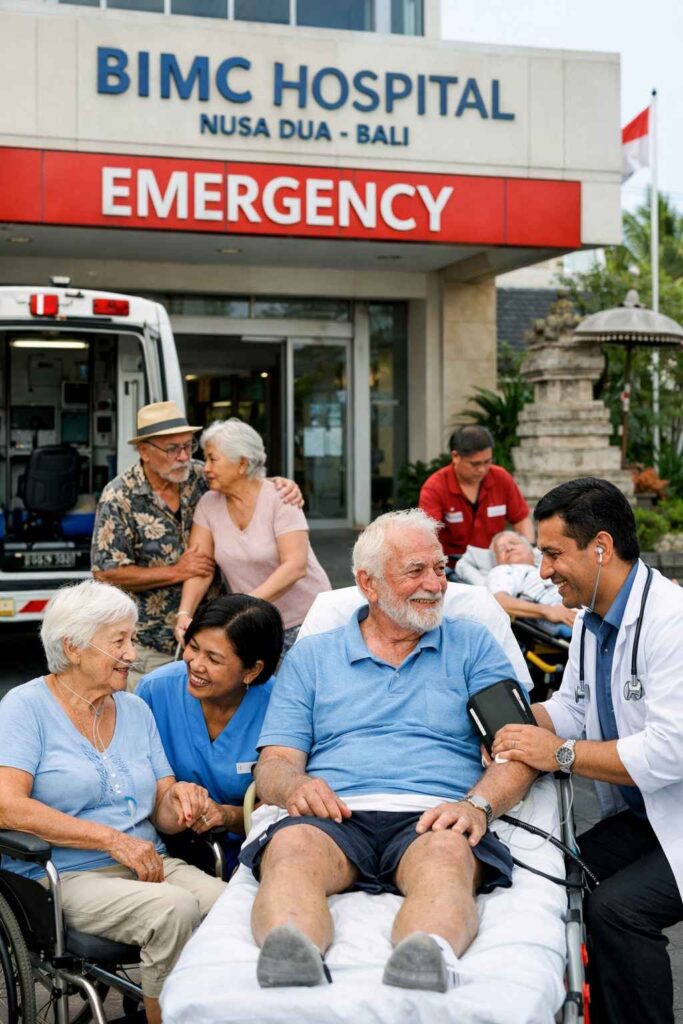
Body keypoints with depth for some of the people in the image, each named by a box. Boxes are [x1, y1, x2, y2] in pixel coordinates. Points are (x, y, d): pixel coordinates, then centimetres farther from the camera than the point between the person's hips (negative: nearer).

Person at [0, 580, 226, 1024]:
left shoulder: (136, 709, 15)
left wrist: (182, 800, -11)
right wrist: (114, 840, -17)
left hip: (148, 866, 5)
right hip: (65, 878, -5)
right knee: (175, 908, -31)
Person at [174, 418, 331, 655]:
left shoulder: (279, 498, -13)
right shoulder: (209, 504, 1)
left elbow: (295, 566, -22)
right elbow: (199, 565, -4)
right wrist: (184, 614, -22)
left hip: (304, 621, -4)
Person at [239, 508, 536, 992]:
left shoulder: (473, 645, 21)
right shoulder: (311, 657, 23)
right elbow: (274, 764, 14)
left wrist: (478, 804, -13)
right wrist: (294, 784, -11)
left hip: (432, 819, -1)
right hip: (335, 816, 1)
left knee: (447, 854, -37)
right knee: (290, 848, -34)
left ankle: (429, 958, -64)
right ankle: (290, 955, -60)